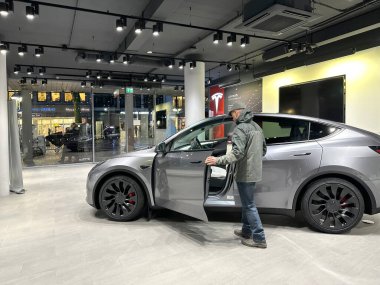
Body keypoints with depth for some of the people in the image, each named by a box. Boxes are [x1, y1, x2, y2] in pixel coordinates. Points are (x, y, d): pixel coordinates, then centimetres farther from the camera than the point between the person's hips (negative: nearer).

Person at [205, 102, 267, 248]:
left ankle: (259, 238, 9)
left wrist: (218, 160, -28)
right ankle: (246, 231, 33)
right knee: (247, 202, 20)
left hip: (245, 173, -9)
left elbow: (237, 153, -27)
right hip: (255, 171, 9)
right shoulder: (256, 127, 13)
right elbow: (263, 149, 20)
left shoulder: (240, 129, -17)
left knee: (249, 205, 1)